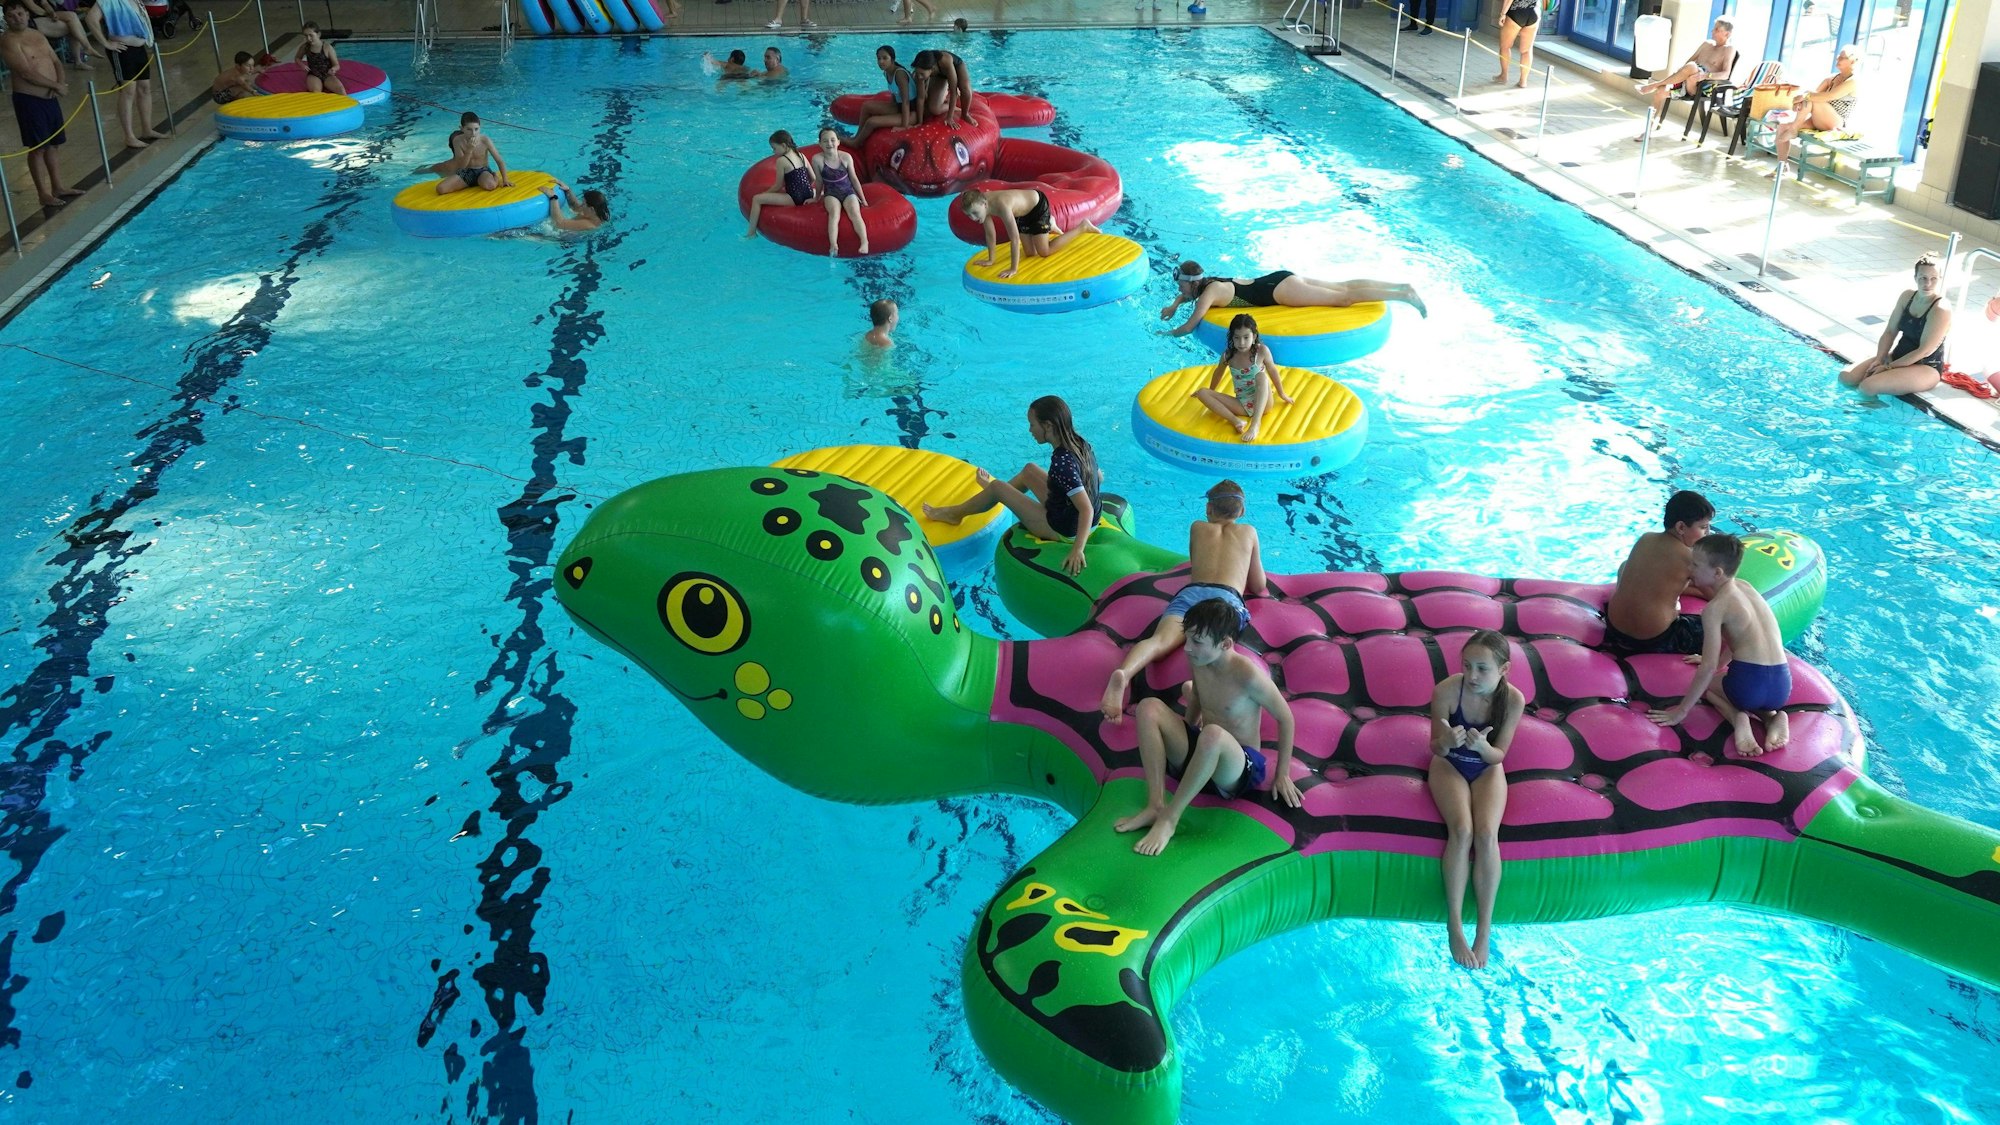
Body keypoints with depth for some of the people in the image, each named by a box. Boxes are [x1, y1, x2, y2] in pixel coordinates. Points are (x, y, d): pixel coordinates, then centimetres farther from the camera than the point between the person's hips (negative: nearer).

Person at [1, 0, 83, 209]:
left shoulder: (38, 36, 11)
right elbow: (27, 73, -20)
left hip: (50, 98, 7)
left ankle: (57, 187, 24)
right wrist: (56, 86, -16)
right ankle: (43, 194, 1)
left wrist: (61, 83, -8)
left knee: (51, 145, 15)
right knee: (38, 148, -4)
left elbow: (56, 62, 12)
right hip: (29, 100, -7)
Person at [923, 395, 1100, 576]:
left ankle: (955, 513, 30)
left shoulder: (1061, 464, -32)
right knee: (1029, 470, 24)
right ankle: (993, 495, 54)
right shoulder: (1080, 444, -8)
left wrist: (1077, 550, -40)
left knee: (997, 487, 3)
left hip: (1063, 531, -8)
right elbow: (1100, 478, 8)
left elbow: (1087, 509, -35)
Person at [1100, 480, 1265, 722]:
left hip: (1190, 592, 1)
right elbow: (1259, 587, 35)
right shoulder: (1249, 532, 30)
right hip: (1227, 597, -1)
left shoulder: (1197, 528, 32)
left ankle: (1123, 673, -57)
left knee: (1160, 640, -25)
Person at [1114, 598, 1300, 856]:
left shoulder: (1247, 675, -24)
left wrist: (1282, 774, -5)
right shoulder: (1198, 661, -5)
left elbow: (1285, 718, -12)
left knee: (1213, 734, -41)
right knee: (1149, 707, -15)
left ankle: (1169, 818, -25)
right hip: (1202, 753, 7)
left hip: (1239, 768, -7)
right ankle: (1155, 805, -20)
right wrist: (1181, 739, 21)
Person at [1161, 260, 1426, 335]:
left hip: (1279, 289, -8)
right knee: (1345, 288, 10)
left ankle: (1404, 296, -10)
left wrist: (1167, 334, -4)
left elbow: (1189, 326, -18)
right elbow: (1188, 294, 33)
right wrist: (1175, 304, 17)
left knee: (1344, 299, -8)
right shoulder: (1209, 283, 11)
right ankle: (1404, 287, 11)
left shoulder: (1209, 293, -14)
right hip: (1281, 279, 8)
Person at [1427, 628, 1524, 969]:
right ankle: (1454, 926, -19)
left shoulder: (1513, 699, -21)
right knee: (1461, 829, -27)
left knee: (1486, 833, -25)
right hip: (1449, 766, -1)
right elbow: (1436, 749, -14)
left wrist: (1482, 746, -36)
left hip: (1487, 769, 1)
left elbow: (1498, 755, -13)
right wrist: (1447, 741, -39)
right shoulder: (1446, 690, -24)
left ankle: (1484, 931, -17)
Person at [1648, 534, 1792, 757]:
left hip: (1749, 684, -6)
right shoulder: (1745, 587, 13)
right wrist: (1720, 661, 46)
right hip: (1783, 686, 6)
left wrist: (1681, 711, -7)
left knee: (1704, 682, 28)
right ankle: (1772, 716, 8)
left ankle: (1737, 717, -1)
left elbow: (1709, 668, -11)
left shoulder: (1714, 609, -7)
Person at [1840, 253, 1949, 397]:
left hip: (1925, 368, -7)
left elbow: (1924, 351, -21)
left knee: (1868, 386, -28)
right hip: (1898, 356, 7)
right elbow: (1890, 331, 5)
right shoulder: (1907, 296, 2)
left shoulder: (1940, 309, -20)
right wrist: (1879, 359, -9)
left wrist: (1888, 367, -18)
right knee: (1846, 377, -9)